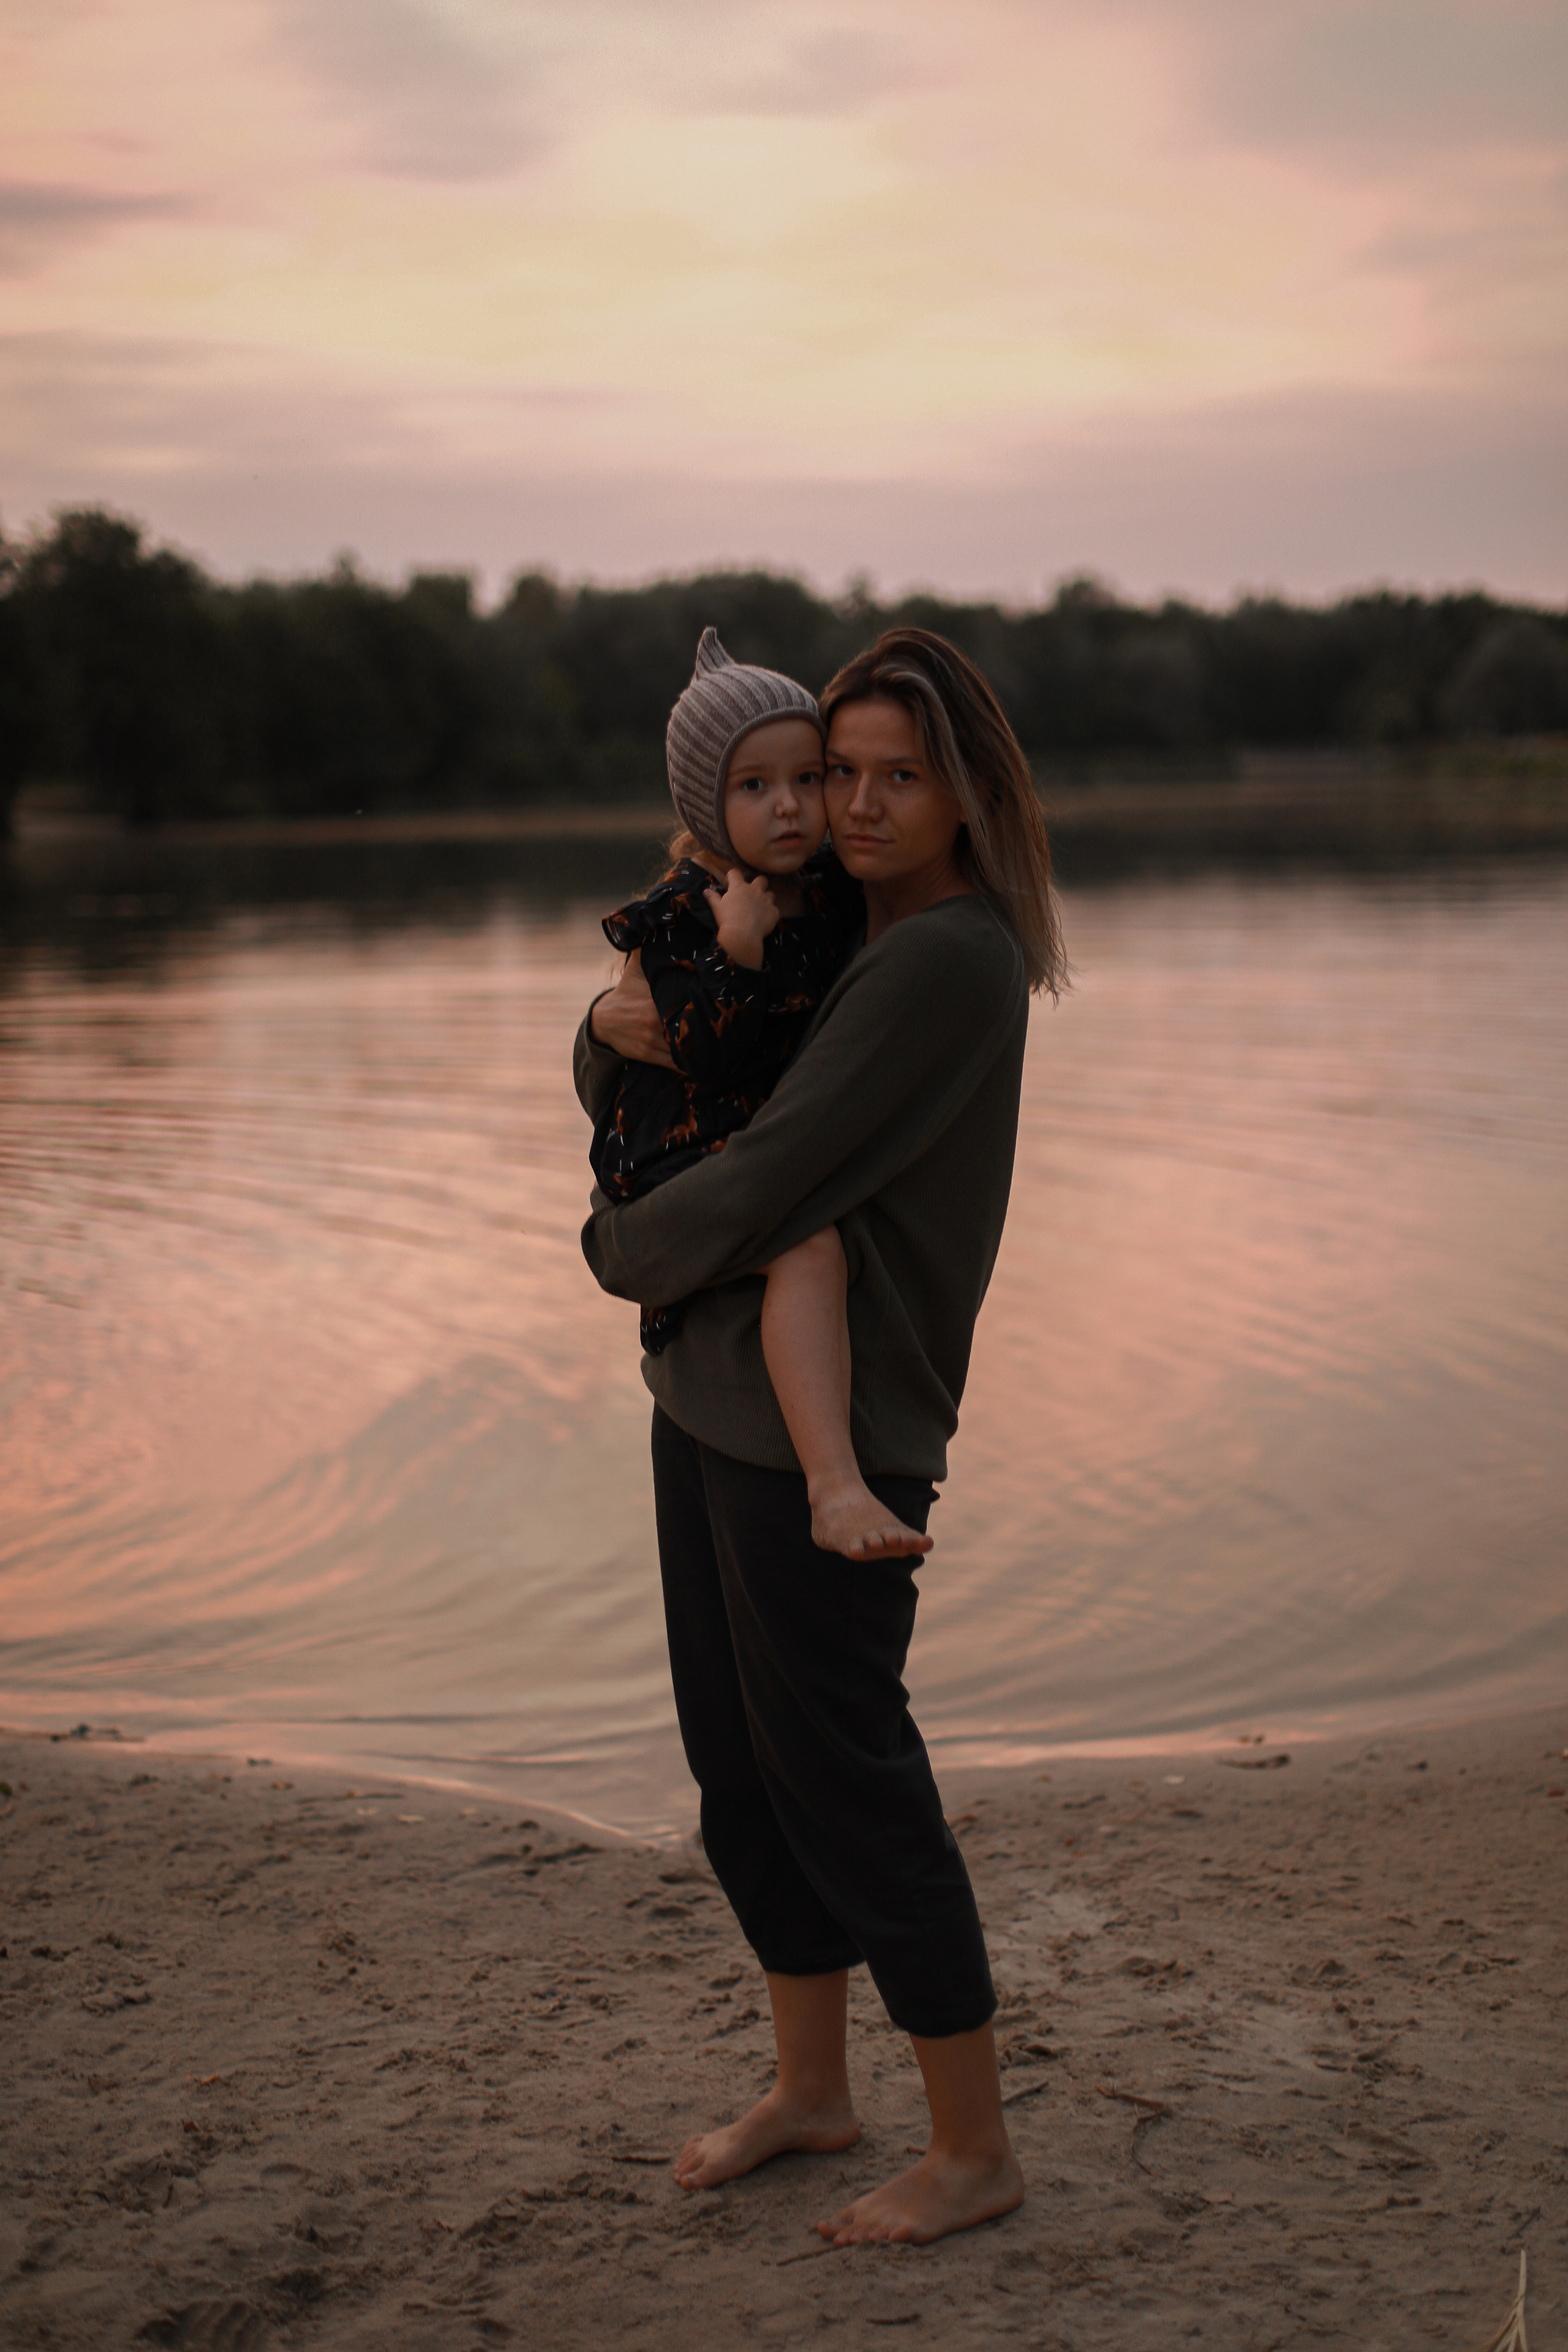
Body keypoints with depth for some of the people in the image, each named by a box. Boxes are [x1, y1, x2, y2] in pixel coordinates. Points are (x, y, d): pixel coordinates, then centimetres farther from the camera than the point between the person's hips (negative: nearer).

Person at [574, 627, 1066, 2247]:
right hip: (712, 1401, 9)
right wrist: (618, 1025, -7)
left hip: (823, 1438, -9)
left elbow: (771, 1186, -23)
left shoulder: (948, 962, -18)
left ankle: (974, 2152, 16)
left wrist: (619, 1249, -4)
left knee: (847, 1780, 0)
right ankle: (810, 2089, 35)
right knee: (739, 1766, 17)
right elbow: (622, 1097, 17)